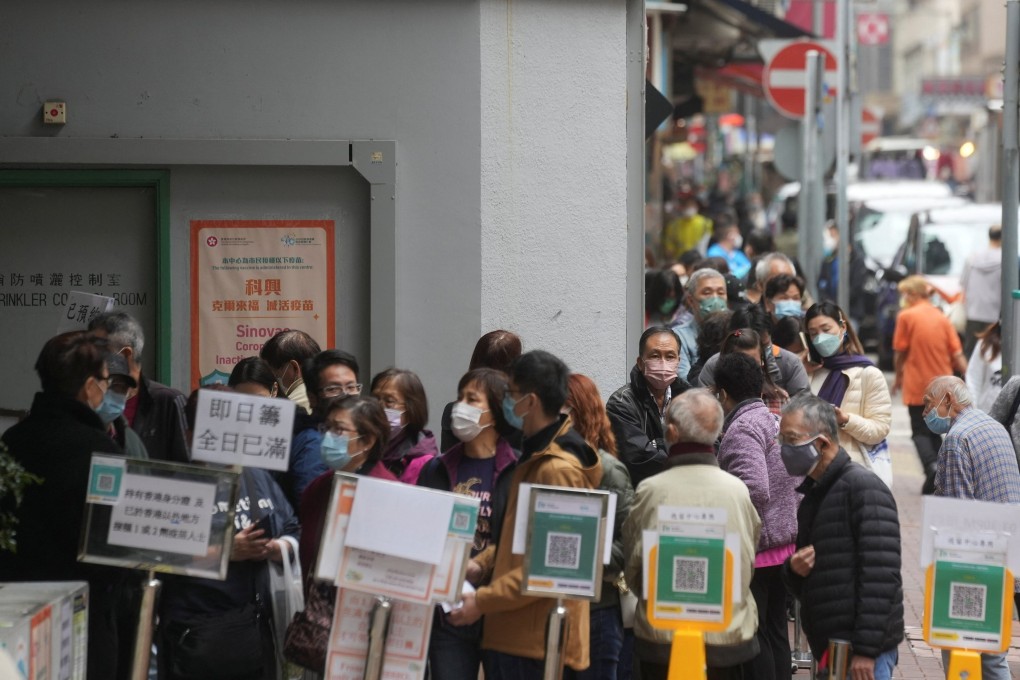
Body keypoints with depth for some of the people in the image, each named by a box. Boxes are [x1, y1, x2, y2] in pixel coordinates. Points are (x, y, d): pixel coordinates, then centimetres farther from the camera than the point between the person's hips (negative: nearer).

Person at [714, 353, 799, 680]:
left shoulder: (741, 430, -17)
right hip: (788, 540, 9)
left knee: (753, 633, -2)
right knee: (776, 631, 16)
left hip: (755, 547, -9)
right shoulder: (778, 421, 12)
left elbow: (755, 490, -28)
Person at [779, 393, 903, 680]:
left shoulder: (864, 487, -9)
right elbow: (802, 587, 26)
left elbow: (881, 576, -18)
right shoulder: (812, 498, 18)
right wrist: (794, 570, 1)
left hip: (862, 655, -9)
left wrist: (866, 650, -21)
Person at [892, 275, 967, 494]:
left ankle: (931, 466, -23)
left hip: (917, 386, -4)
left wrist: (898, 377, 13)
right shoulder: (942, 319, 4)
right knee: (934, 431, 17)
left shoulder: (906, 316, -7)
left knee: (920, 431, 3)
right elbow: (957, 355, 0)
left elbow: (899, 352, -2)